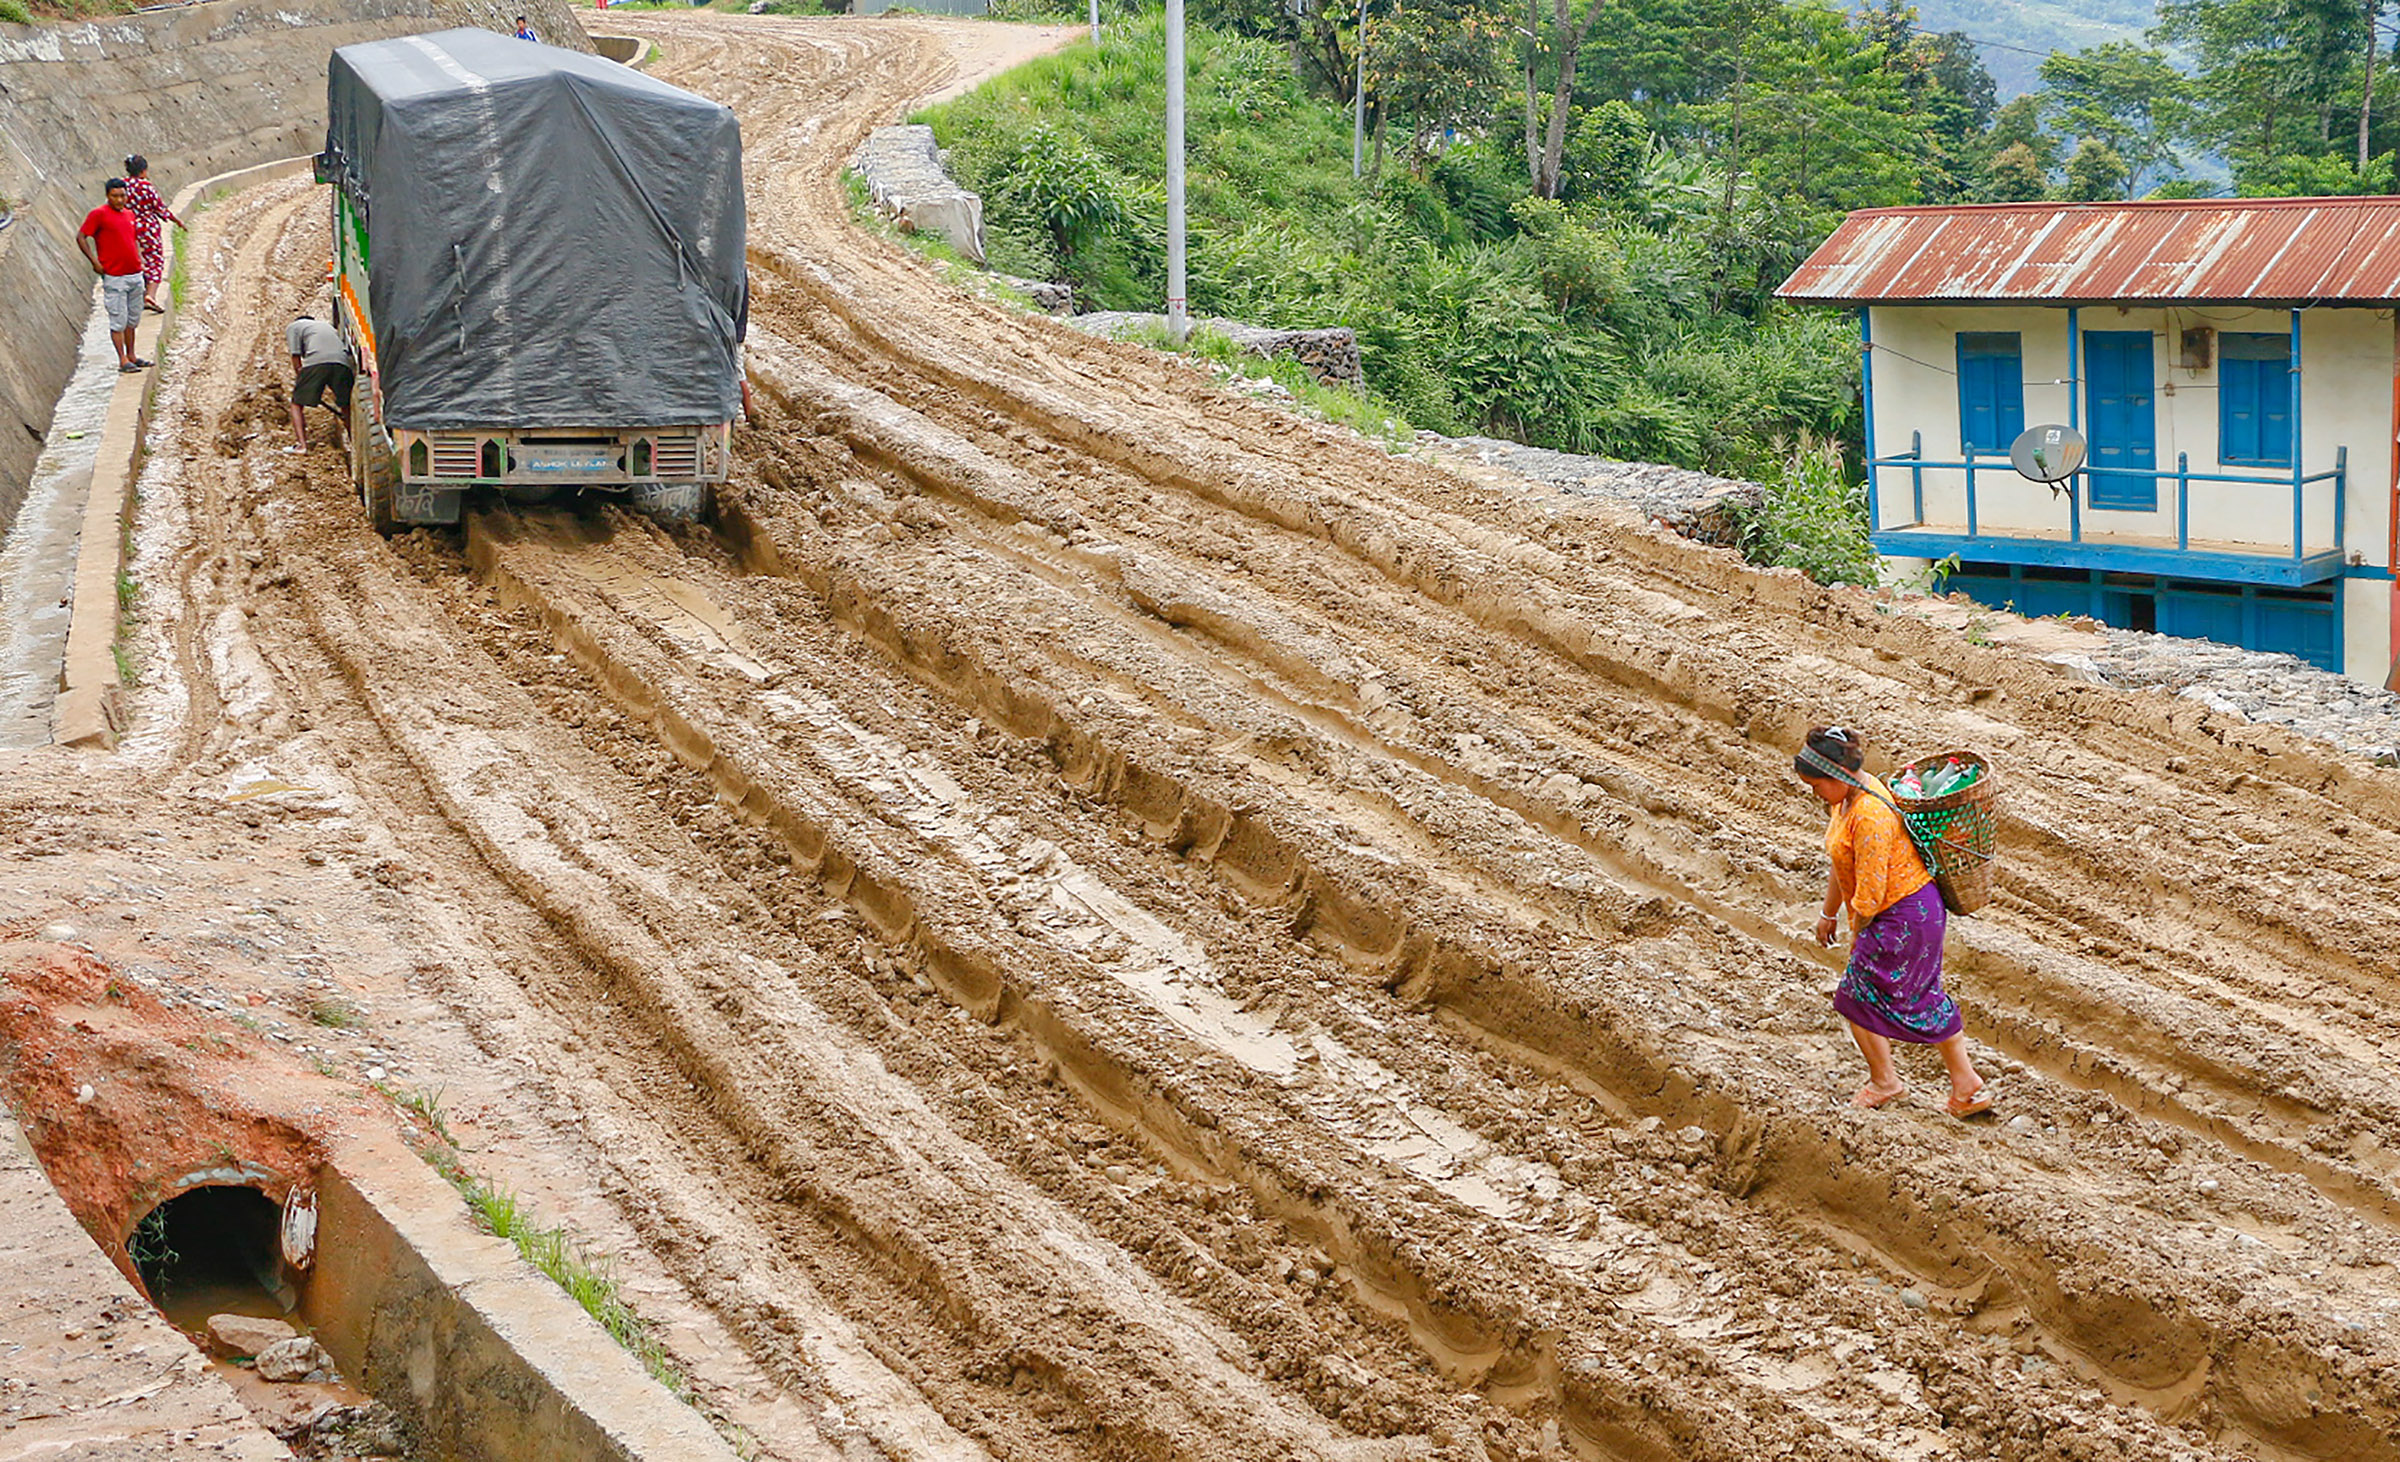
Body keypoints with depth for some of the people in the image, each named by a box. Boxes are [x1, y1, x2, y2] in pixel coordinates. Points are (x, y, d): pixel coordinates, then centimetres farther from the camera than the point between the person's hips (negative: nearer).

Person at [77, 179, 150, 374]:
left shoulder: (129, 214, 13)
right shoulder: (99, 214, -8)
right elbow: (81, 238, -8)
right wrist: (94, 262, -13)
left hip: (135, 274, 7)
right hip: (114, 277, -7)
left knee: (133, 319, 14)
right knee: (118, 320, -4)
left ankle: (131, 355, 23)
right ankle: (122, 360, -1)